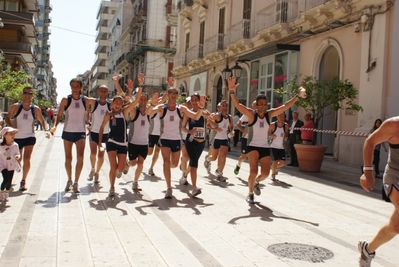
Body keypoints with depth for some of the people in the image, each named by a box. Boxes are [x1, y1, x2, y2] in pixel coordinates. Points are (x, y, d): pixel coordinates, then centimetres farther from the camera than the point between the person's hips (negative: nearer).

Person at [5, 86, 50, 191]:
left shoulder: (35, 109, -3)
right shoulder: (16, 107, -5)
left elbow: (42, 121, 8)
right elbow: (7, 118, 0)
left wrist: (46, 130, -9)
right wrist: (11, 126, -19)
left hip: (29, 137, 0)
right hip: (17, 137, 1)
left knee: (27, 159, -13)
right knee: (18, 159, 14)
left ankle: (23, 181, -1)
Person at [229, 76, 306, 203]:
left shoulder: (270, 114, -1)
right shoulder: (251, 114, -13)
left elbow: (285, 106, -4)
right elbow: (237, 105, -25)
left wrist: (297, 96, -12)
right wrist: (232, 91, -40)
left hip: (265, 147, 4)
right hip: (253, 147, -4)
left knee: (265, 173, 4)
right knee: (253, 172, -14)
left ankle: (256, 182, 40)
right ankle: (250, 193, 12)